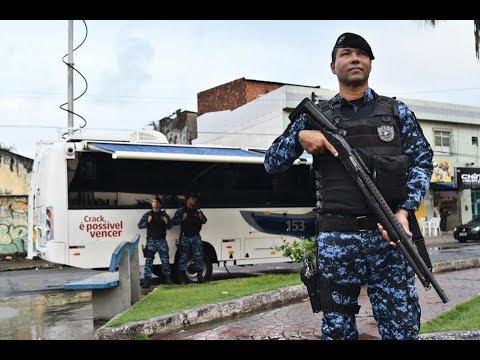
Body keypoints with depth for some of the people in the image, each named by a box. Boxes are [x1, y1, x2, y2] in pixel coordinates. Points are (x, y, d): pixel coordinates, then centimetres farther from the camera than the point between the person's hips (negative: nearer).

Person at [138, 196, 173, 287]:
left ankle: (167, 277, 18)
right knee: (149, 260, -5)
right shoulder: (147, 214, 5)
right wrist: (147, 221, -16)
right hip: (151, 241, -2)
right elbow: (140, 225, 0)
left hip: (162, 240, 2)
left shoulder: (164, 215, 10)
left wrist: (167, 222, -10)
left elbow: (170, 226, 12)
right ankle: (147, 280, -4)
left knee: (165, 259, 6)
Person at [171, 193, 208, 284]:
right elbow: (173, 221, -4)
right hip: (185, 237, -4)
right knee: (183, 257, 0)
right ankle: (182, 278, 4)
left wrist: (201, 218, -4)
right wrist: (182, 219, -18)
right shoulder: (181, 210, 1)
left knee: (198, 256, 2)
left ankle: (200, 275, 8)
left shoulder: (197, 210, 13)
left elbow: (204, 220, 17)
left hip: (196, 237, 4)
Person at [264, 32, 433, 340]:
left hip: (389, 235, 0)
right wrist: (300, 136, -9)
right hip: (336, 240, 0)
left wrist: (405, 210, -9)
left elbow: (422, 160, 7)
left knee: (402, 328, 3)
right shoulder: (316, 116, 11)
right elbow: (272, 163, 10)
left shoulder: (397, 112, 12)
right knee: (337, 329, 9)